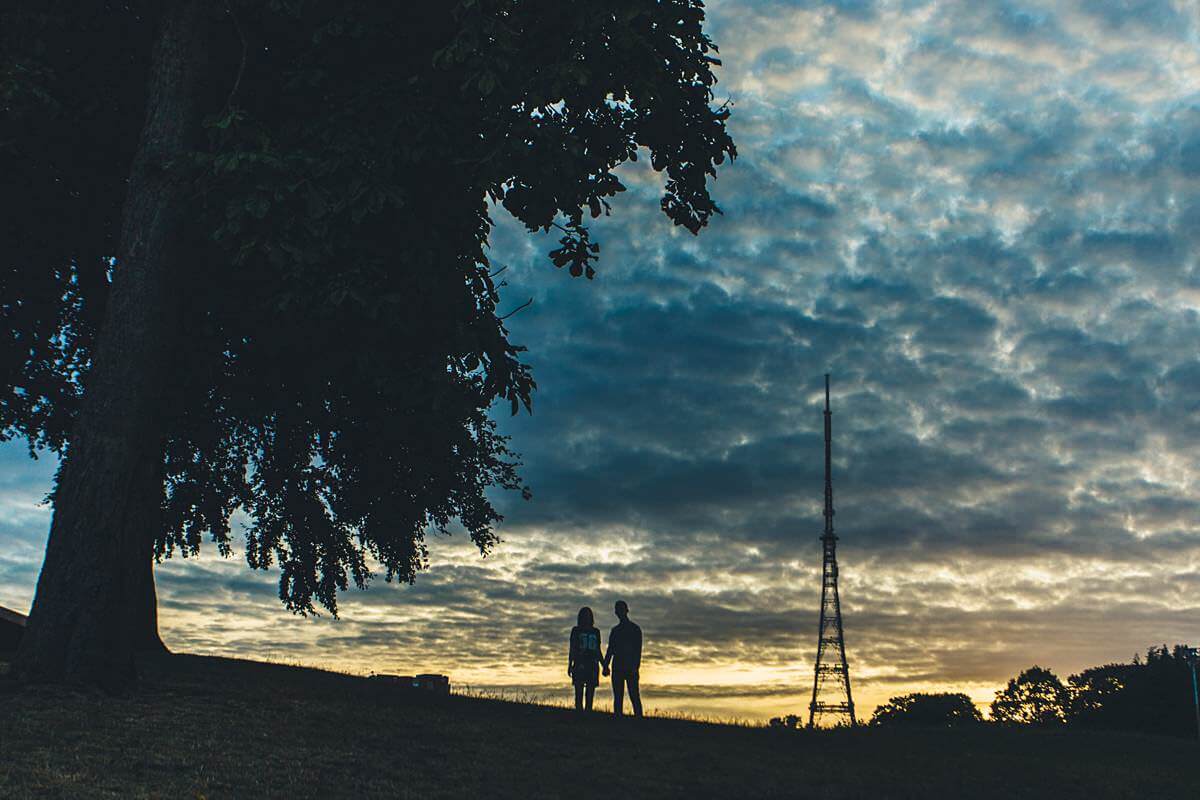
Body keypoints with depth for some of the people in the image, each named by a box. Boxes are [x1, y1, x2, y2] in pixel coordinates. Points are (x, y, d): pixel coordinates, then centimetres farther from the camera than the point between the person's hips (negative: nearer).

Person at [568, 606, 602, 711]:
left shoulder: (596, 631, 16)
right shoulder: (576, 630, 8)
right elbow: (572, 649, 6)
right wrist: (570, 665, -4)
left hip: (593, 666, 3)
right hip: (579, 665, -3)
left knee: (590, 694, 0)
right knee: (579, 693, -9)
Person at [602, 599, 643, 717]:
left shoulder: (635, 629, 0)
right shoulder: (615, 630, 17)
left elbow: (638, 650, -6)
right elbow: (610, 650, 18)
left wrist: (635, 667, -16)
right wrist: (605, 666, 8)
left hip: (631, 668, -6)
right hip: (617, 668, 6)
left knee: (634, 696, -10)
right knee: (617, 697, 4)